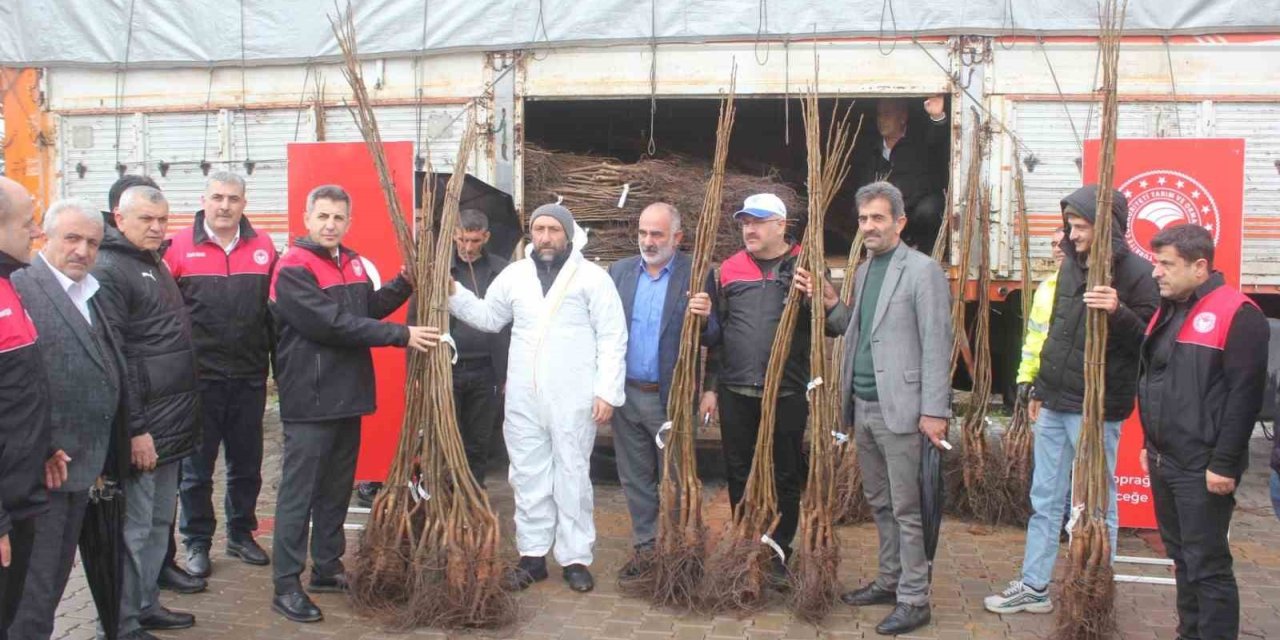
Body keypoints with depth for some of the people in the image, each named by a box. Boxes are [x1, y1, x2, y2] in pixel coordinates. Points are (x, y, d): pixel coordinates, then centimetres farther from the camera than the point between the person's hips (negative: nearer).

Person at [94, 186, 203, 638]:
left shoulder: (155, 264, 15)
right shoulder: (108, 271, -14)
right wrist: (135, 429, -21)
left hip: (171, 419, 9)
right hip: (142, 425, -9)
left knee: (160, 521, 17)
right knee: (134, 528, 0)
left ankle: (146, 604, 30)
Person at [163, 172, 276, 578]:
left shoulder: (263, 248, 4)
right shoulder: (179, 247, -4)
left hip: (249, 377, 3)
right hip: (199, 377, -3)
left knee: (247, 464, 14)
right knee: (196, 466, 8)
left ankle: (241, 535, 30)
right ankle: (197, 542, 23)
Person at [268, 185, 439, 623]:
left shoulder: (352, 263, 11)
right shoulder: (293, 268, -14)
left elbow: (368, 308, 21)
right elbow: (333, 324, -23)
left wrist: (405, 284, 5)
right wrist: (401, 336, -21)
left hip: (347, 396, 8)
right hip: (310, 400, -8)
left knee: (337, 490, 16)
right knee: (299, 493, -2)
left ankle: (327, 570, 28)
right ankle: (286, 586, 6)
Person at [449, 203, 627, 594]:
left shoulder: (592, 277, -2)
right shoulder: (514, 275, 10)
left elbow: (613, 338, -5)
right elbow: (488, 317, 20)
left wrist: (607, 391, -11)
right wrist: (453, 294, 6)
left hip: (574, 398, -4)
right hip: (523, 398, 4)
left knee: (572, 477, 5)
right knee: (528, 477, 10)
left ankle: (575, 558, 15)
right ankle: (532, 555, 22)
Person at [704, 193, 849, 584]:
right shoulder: (730, 269, 7)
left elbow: (839, 327, -2)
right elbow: (716, 331, 13)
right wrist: (710, 386, 12)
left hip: (787, 393, -2)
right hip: (735, 392, 3)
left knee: (786, 478, 7)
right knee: (739, 475, 11)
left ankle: (778, 556, 21)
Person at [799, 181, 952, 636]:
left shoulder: (923, 271, -8)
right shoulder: (864, 271, 16)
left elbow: (936, 345, -12)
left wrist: (934, 411, -16)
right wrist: (833, 305, 3)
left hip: (899, 409, -8)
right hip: (863, 406, 8)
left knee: (906, 509, -1)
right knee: (879, 503, 16)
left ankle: (914, 600, 8)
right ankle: (889, 582, 29)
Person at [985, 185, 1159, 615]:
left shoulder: (1136, 274, -12)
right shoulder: (1071, 266, 10)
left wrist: (1119, 313, -32)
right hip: (1054, 404, 7)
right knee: (1044, 499, 13)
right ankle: (1033, 587, 23)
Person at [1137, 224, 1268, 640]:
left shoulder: (1237, 315, -14)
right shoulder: (1169, 310, 13)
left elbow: (1244, 395, -19)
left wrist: (1224, 463, -20)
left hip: (1202, 468, -9)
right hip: (1164, 461, 9)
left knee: (1207, 565, -2)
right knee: (1181, 558, 17)